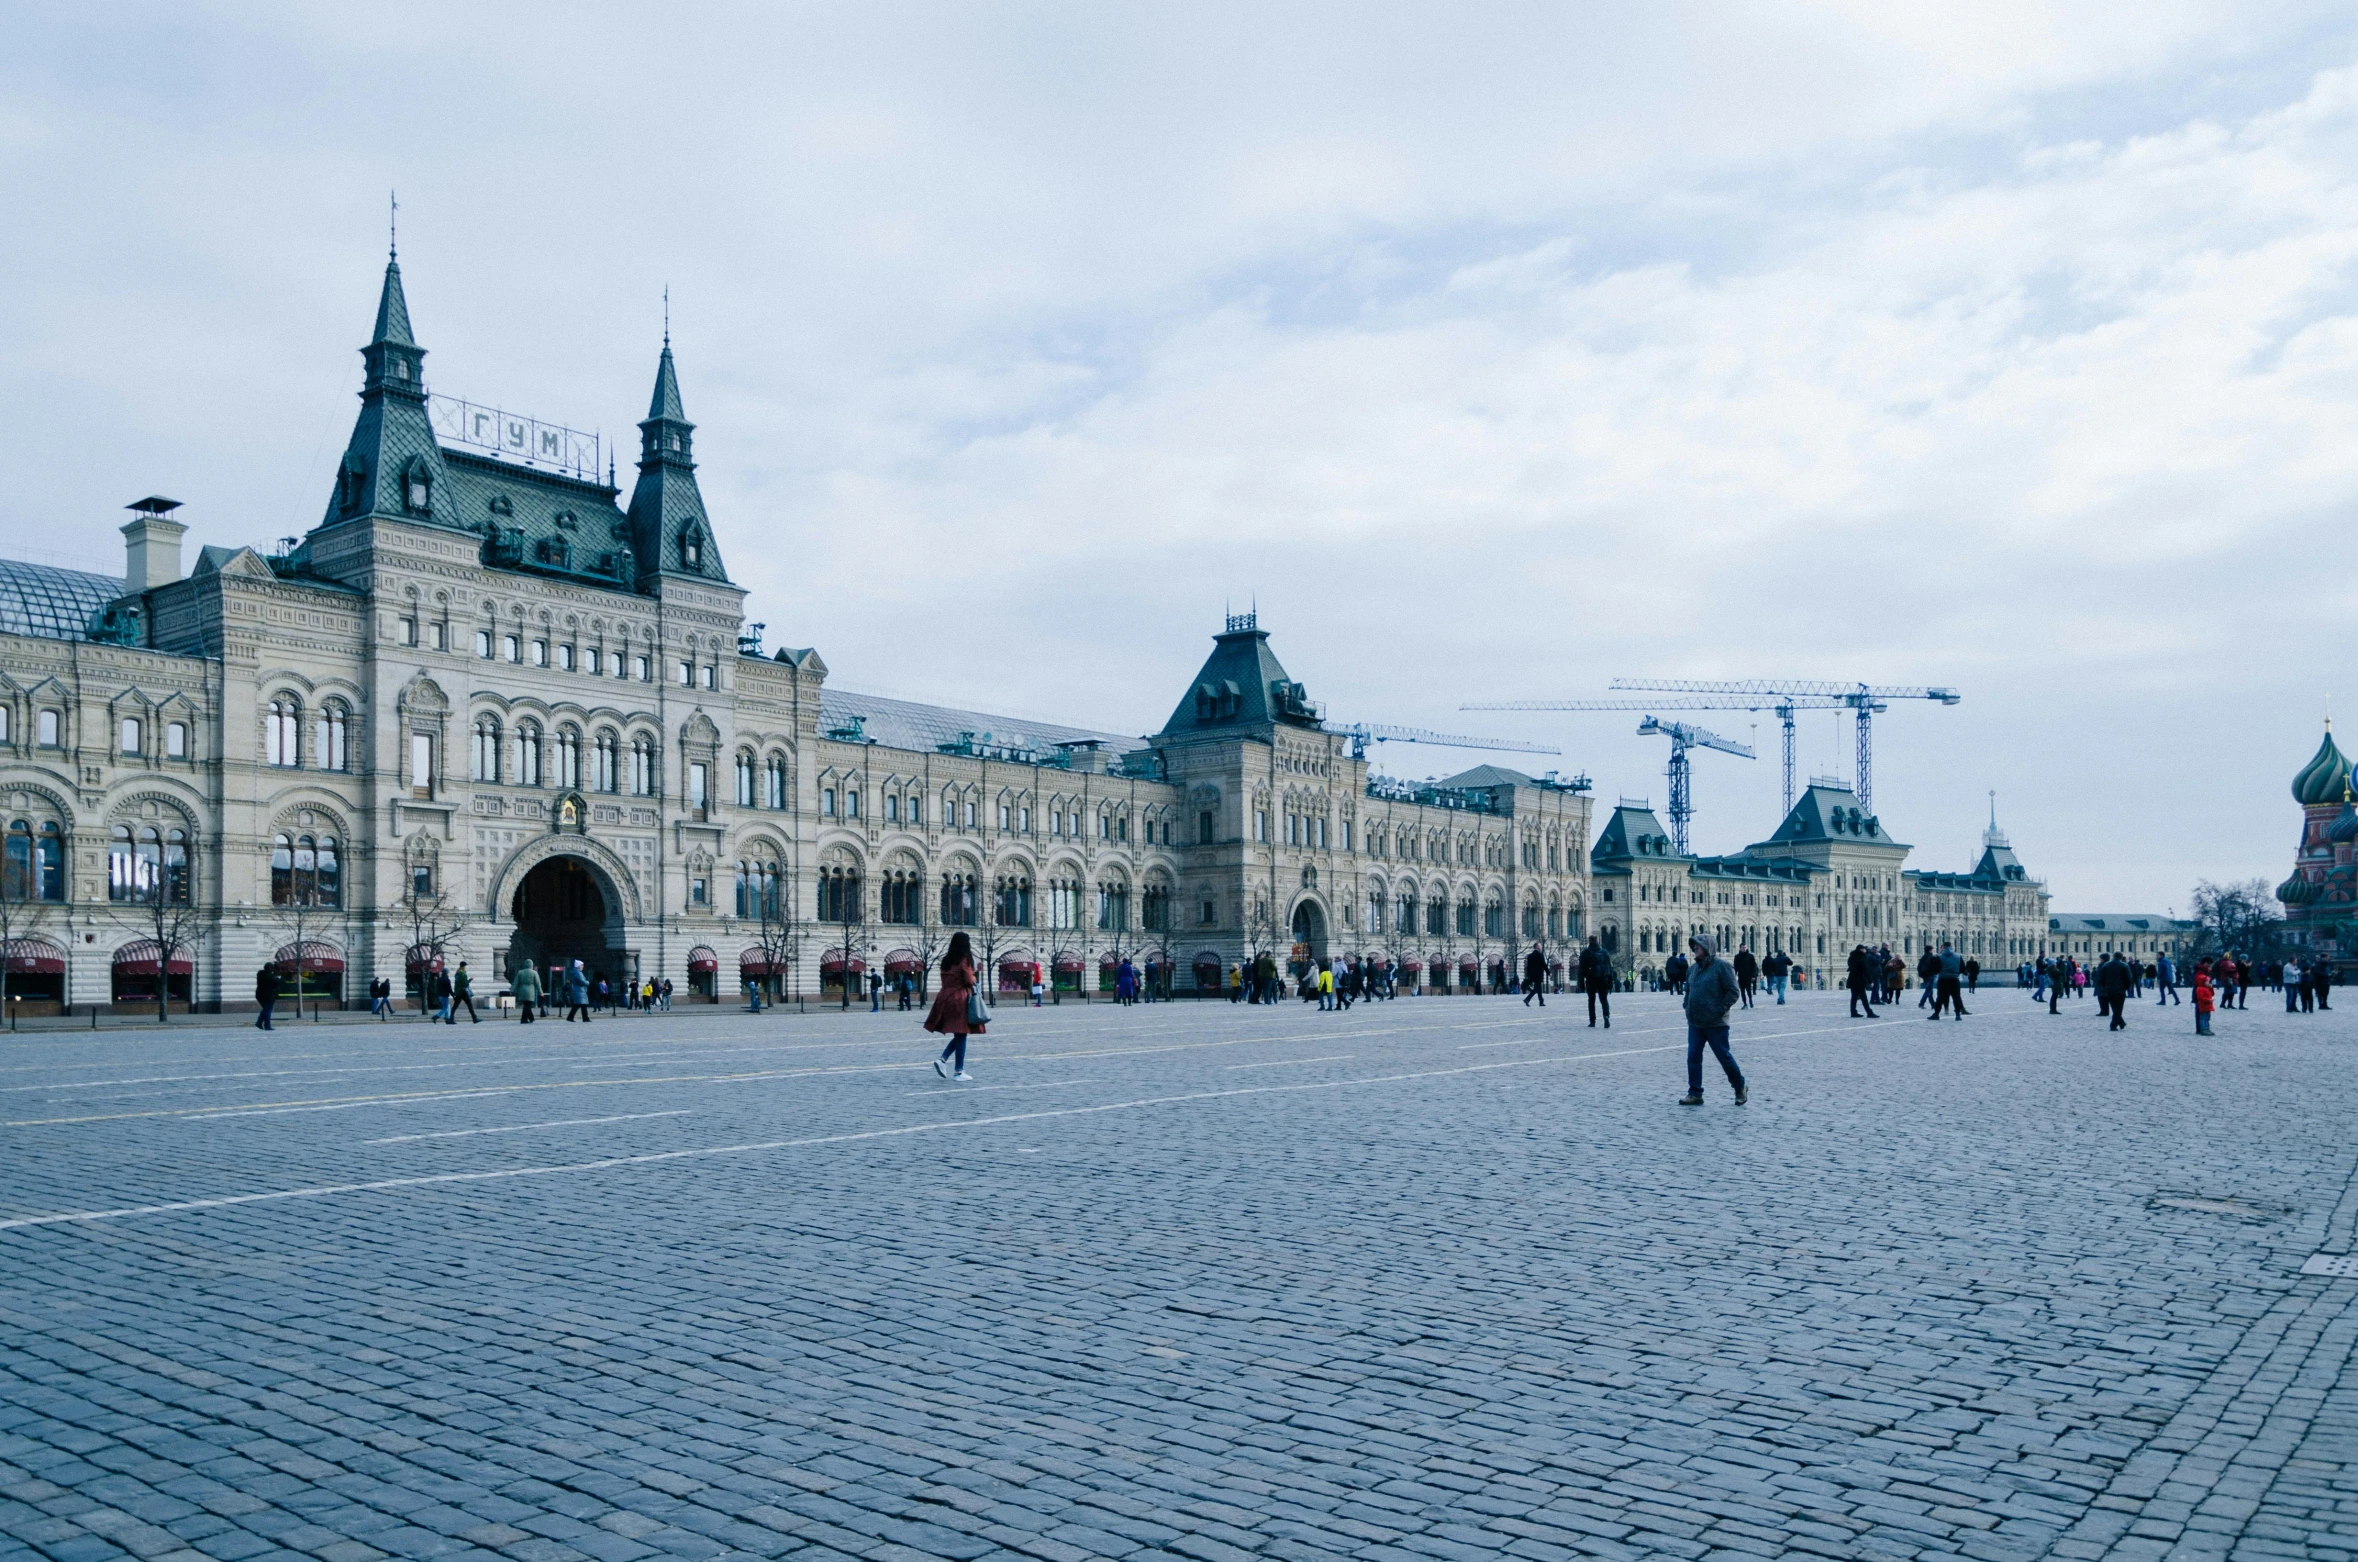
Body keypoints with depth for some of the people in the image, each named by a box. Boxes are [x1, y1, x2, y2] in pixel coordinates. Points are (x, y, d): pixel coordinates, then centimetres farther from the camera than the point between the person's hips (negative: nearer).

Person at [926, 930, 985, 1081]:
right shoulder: (965, 959, -9)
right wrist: (973, 979, 9)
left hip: (945, 996, 7)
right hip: (960, 999, -7)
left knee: (958, 1035, 17)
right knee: (961, 1035, 0)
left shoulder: (946, 960, 11)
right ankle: (959, 1071, 2)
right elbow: (969, 981, -11)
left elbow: (944, 980, 14)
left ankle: (942, 1060, 0)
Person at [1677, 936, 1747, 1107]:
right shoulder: (1692, 969, 11)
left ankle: (1740, 1088, 23)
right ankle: (1695, 1093, 8)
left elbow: (1732, 991, -12)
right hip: (1695, 1023, 6)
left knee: (1724, 1056, 3)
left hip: (1715, 1023, -6)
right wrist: (1688, 1009, 10)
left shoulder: (1721, 966, -9)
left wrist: (1720, 1010, -15)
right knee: (1693, 1057, 2)